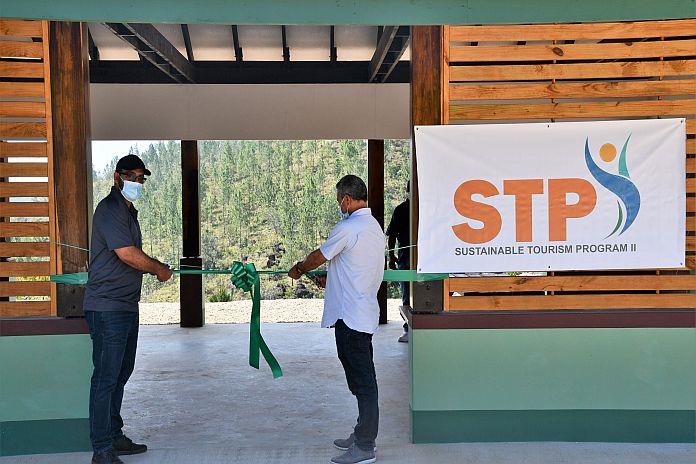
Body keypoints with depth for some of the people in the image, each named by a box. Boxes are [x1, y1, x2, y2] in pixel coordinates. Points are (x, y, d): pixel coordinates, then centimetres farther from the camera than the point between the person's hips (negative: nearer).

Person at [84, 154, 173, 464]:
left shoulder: (128, 210, 19)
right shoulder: (110, 209, -12)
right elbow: (127, 254, -21)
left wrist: (156, 267, 16)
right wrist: (159, 270, -7)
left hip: (126, 305, 10)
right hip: (107, 307, -10)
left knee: (121, 373, 17)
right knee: (106, 377, -7)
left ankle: (114, 437, 28)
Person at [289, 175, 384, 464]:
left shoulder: (348, 228, -16)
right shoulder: (374, 226, 14)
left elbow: (318, 258, -3)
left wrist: (297, 270, 16)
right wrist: (330, 279, 29)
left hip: (350, 315, -10)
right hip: (365, 313, 10)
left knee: (362, 380, -4)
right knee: (362, 378, 17)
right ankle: (363, 434, 29)